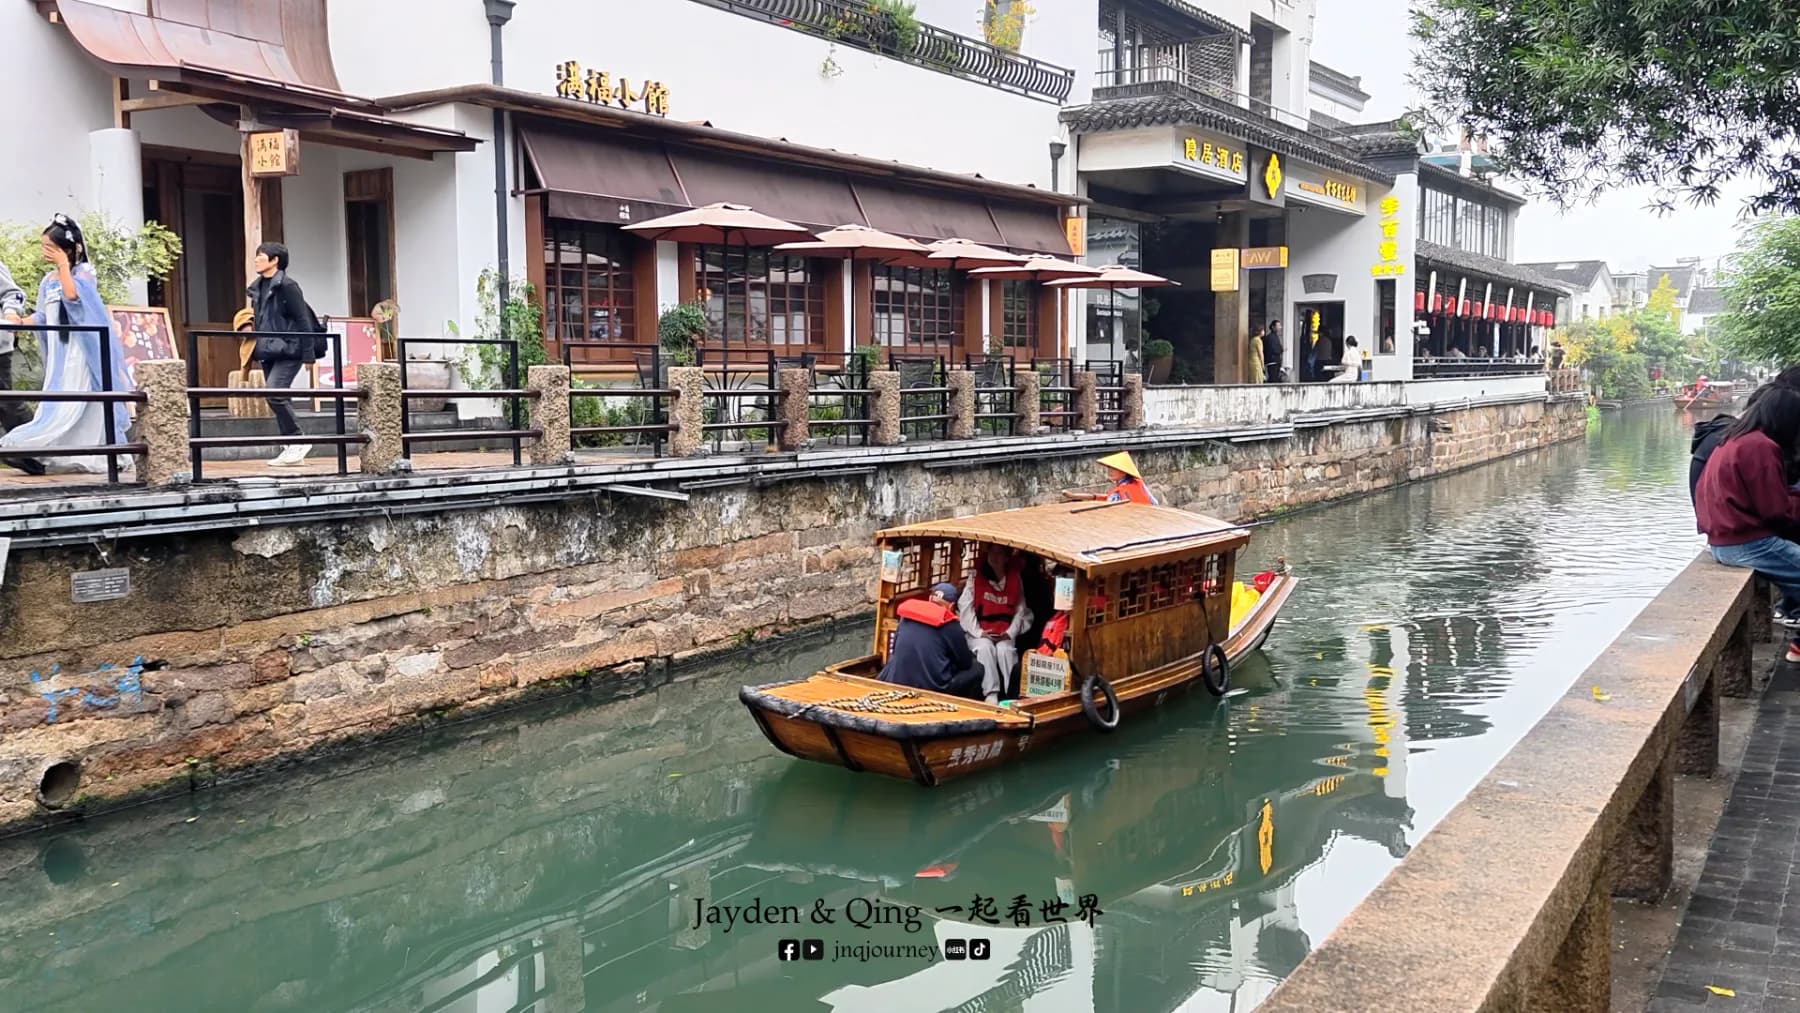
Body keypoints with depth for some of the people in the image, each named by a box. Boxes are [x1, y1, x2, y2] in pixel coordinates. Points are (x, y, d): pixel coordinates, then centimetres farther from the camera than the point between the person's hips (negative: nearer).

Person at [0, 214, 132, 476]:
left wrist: (63, 264, -12)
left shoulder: (84, 271, -2)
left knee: (71, 403, -11)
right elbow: (42, 316, 17)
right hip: (59, 350, 7)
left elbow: (72, 295, -21)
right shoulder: (48, 280, 16)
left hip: (80, 349, -7)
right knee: (56, 403, 4)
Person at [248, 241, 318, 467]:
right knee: (281, 398, 7)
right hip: (267, 352, 8)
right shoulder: (257, 288, 15)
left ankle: (298, 440, -10)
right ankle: (291, 448, 11)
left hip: (288, 351, -8)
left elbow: (303, 320, -10)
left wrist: (308, 355, -13)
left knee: (274, 393, -21)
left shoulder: (287, 286, -8)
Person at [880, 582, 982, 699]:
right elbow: (966, 663, 7)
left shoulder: (906, 617, 10)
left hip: (896, 685, 5)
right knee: (976, 669, 15)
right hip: (934, 689, -4)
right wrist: (971, 655, 32)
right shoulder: (950, 625, -3)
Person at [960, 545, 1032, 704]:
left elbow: (1020, 610, 4)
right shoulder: (976, 577, 0)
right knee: (985, 648, -32)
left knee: (1005, 650, -30)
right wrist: (978, 632, -14)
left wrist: (1010, 632, -10)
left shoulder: (1015, 579, 5)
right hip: (979, 632, -1)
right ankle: (991, 694, -33)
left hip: (1005, 634, 1)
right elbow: (965, 607, -5)